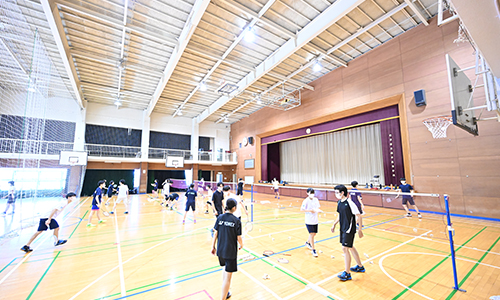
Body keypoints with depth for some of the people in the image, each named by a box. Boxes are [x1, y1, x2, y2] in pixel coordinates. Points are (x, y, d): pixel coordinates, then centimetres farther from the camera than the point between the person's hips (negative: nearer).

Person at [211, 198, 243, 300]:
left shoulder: (219, 218, -6)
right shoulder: (236, 221, -17)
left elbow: (215, 234, -1)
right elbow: (239, 238, -11)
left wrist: (213, 247, 11)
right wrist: (241, 245, 9)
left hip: (220, 250, 6)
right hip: (231, 252, -5)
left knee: (225, 268, 29)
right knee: (228, 276, 8)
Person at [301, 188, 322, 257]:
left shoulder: (316, 199, 3)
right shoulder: (306, 201, -14)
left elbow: (317, 208, 14)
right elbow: (301, 209, -15)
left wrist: (318, 210, -8)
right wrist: (310, 210, -21)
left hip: (315, 220, 6)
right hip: (309, 221, -6)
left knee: (314, 233, 17)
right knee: (312, 234, -6)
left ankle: (307, 242, 43)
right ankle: (313, 250, 9)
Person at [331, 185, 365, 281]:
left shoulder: (349, 202, -21)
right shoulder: (339, 202, 3)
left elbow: (358, 216, -17)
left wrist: (360, 229, -15)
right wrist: (334, 224, 15)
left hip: (349, 229, -8)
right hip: (343, 229, 8)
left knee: (345, 248, -5)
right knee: (351, 247, 20)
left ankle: (347, 273, 9)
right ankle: (360, 267, 40)